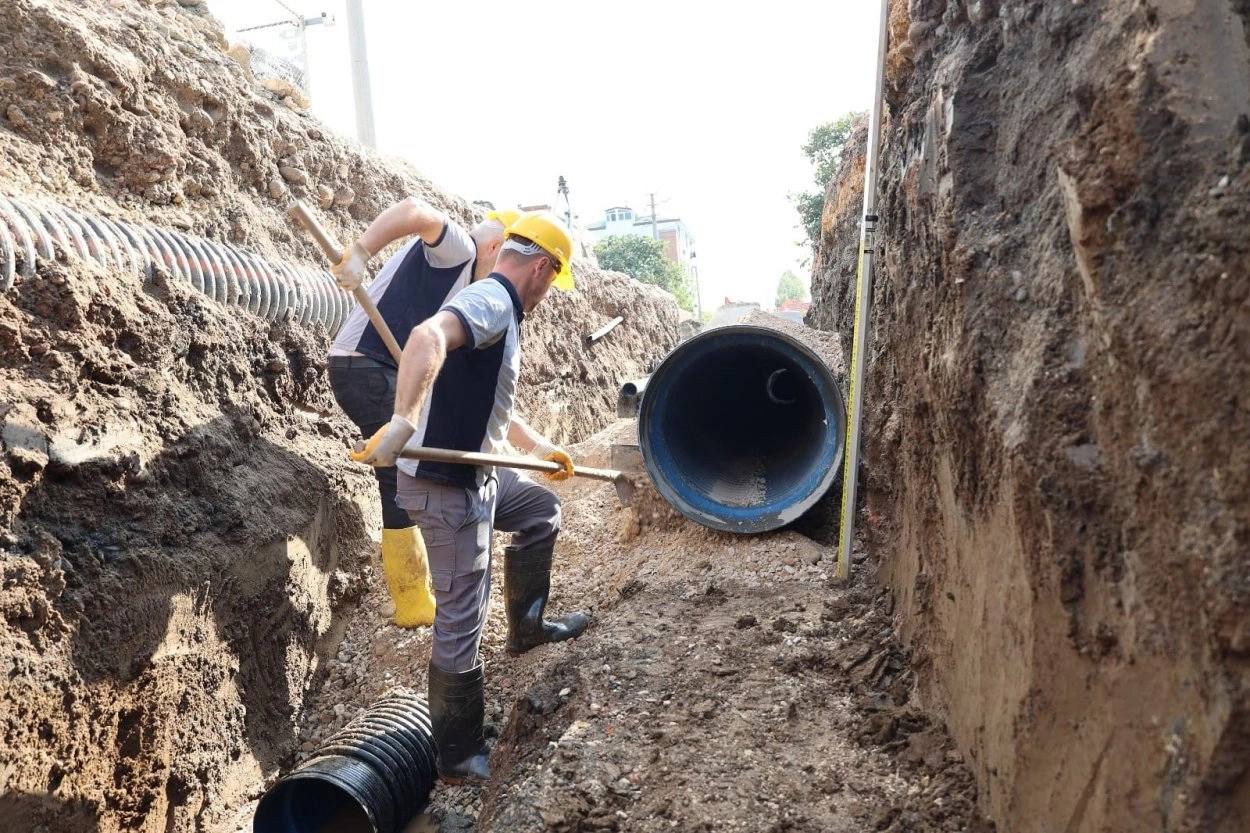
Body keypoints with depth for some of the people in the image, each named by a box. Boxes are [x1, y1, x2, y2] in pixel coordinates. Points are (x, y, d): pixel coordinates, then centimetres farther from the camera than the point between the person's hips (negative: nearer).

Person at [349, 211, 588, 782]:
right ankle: (458, 756, 18)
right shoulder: (491, 299, -15)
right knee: (461, 624, 0)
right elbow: (428, 337, -38)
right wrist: (403, 421, -47)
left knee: (542, 511, 27)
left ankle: (525, 627, 36)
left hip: (477, 474, 10)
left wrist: (540, 447, 32)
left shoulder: (498, 310, 16)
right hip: (445, 484, -10)